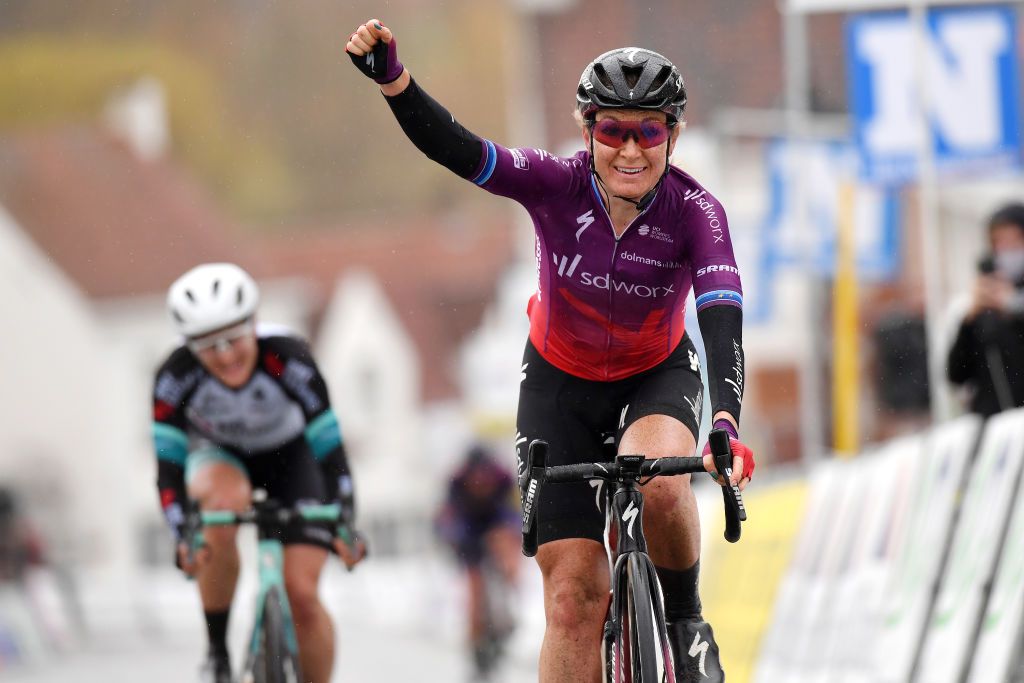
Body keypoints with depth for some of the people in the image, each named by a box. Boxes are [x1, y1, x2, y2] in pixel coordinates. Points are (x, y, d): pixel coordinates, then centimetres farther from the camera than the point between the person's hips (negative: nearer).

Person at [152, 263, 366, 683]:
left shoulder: (288, 360, -34)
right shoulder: (176, 378, -30)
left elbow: (330, 448, -31)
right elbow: (169, 465, -28)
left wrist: (345, 524, -42)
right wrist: (182, 535, -43)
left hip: (290, 458, 0)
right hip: (220, 456, 0)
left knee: (302, 594, -14)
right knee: (223, 502, -37)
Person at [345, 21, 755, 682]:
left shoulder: (695, 210, -24)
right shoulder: (558, 185, -23)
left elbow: (723, 321, -36)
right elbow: (454, 149, -36)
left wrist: (727, 425, -53)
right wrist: (392, 78, -55)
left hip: (658, 375, -1)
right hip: (560, 383, 1)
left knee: (659, 480, -35)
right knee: (574, 594, -8)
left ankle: (686, 621, -8)